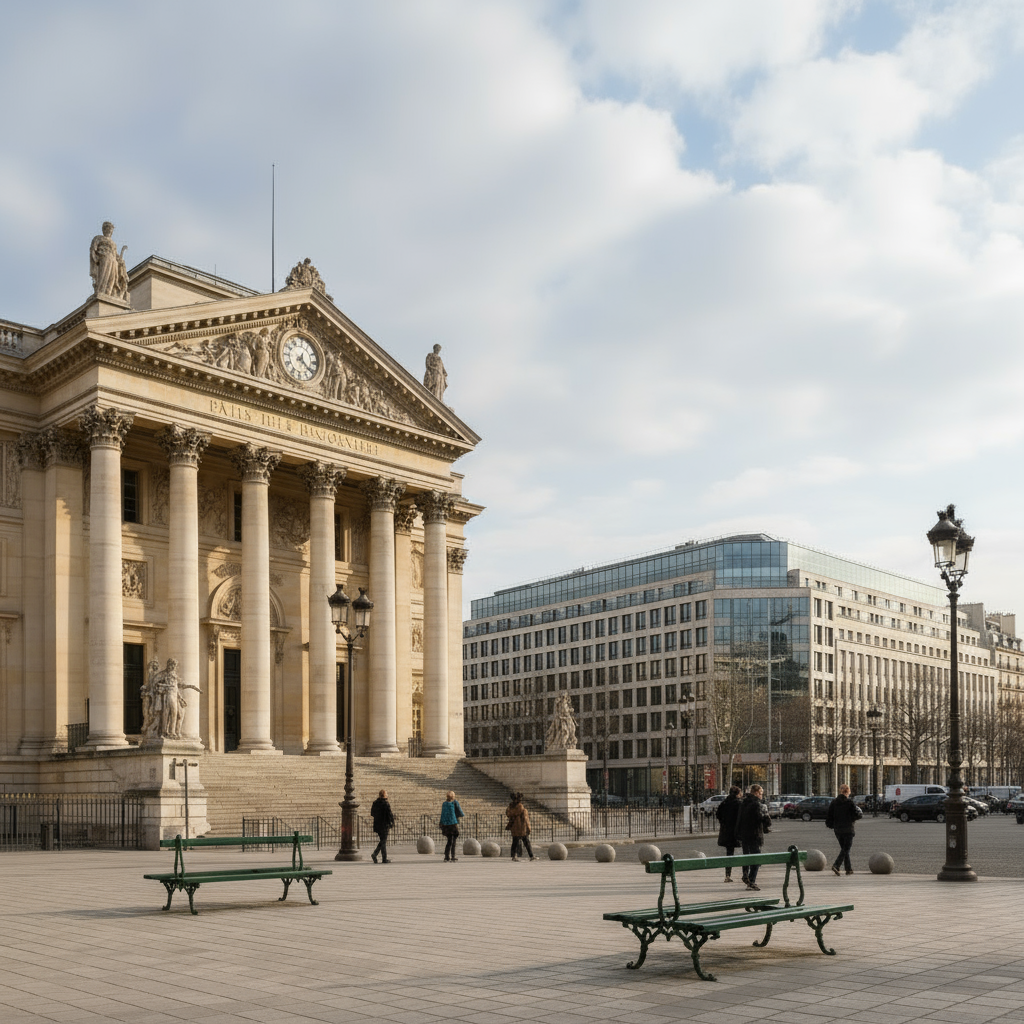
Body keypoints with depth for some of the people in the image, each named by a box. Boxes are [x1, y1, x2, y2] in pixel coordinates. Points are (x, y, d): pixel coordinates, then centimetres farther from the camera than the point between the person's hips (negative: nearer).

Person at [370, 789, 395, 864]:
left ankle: (374, 854, 3)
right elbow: (390, 815, -14)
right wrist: (392, 824, -2)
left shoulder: (375, 803, 6)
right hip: (384, 825, -6)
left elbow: (372, 814, 15)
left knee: (382, 841, 17)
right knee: (384, 842, 1)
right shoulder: (386, 804, -15)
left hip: (377, 825, 6)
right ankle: (384, 859, 3)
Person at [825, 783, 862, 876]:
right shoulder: (849, 802, -11)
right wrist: (861, 813, 14)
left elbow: (829, 815, 4)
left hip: (837, 829, 5)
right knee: (846, 849, 0)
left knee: (844, 848, 17)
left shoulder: (833, 802, 2)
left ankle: (849, 869, 19)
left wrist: (829, 825, 20)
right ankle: (836, 865, -18)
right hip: (848, 829, -5)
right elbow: (857, 815, -9)